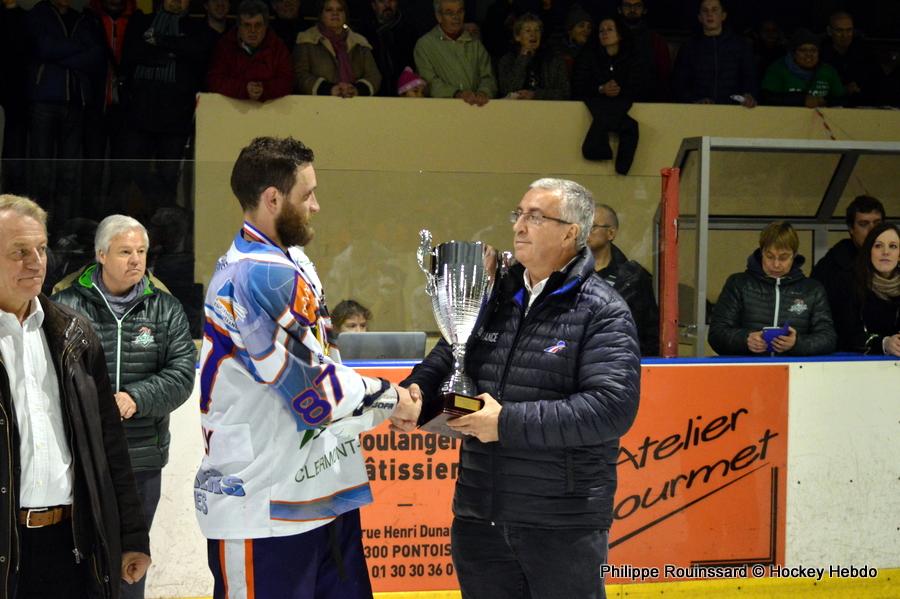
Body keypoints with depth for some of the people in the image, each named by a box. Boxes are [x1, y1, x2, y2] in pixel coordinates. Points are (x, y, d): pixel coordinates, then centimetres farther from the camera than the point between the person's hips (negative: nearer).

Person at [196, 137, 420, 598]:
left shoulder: (291, 262, 15)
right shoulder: (262, 275, -19)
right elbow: (315, 392, -20)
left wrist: (388, 400, 5)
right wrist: (390, 400, -4)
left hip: (322, 491, 10)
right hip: (265, 508, -10)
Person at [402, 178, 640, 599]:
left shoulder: (602, 312, -9)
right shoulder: (494, 299, 10)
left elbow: (612, 407, -20)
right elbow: (445, 361, 15)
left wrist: (509, 422, -22)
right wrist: (416, 390, -10)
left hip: (562, 523, -5)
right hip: (479, 516, 6)